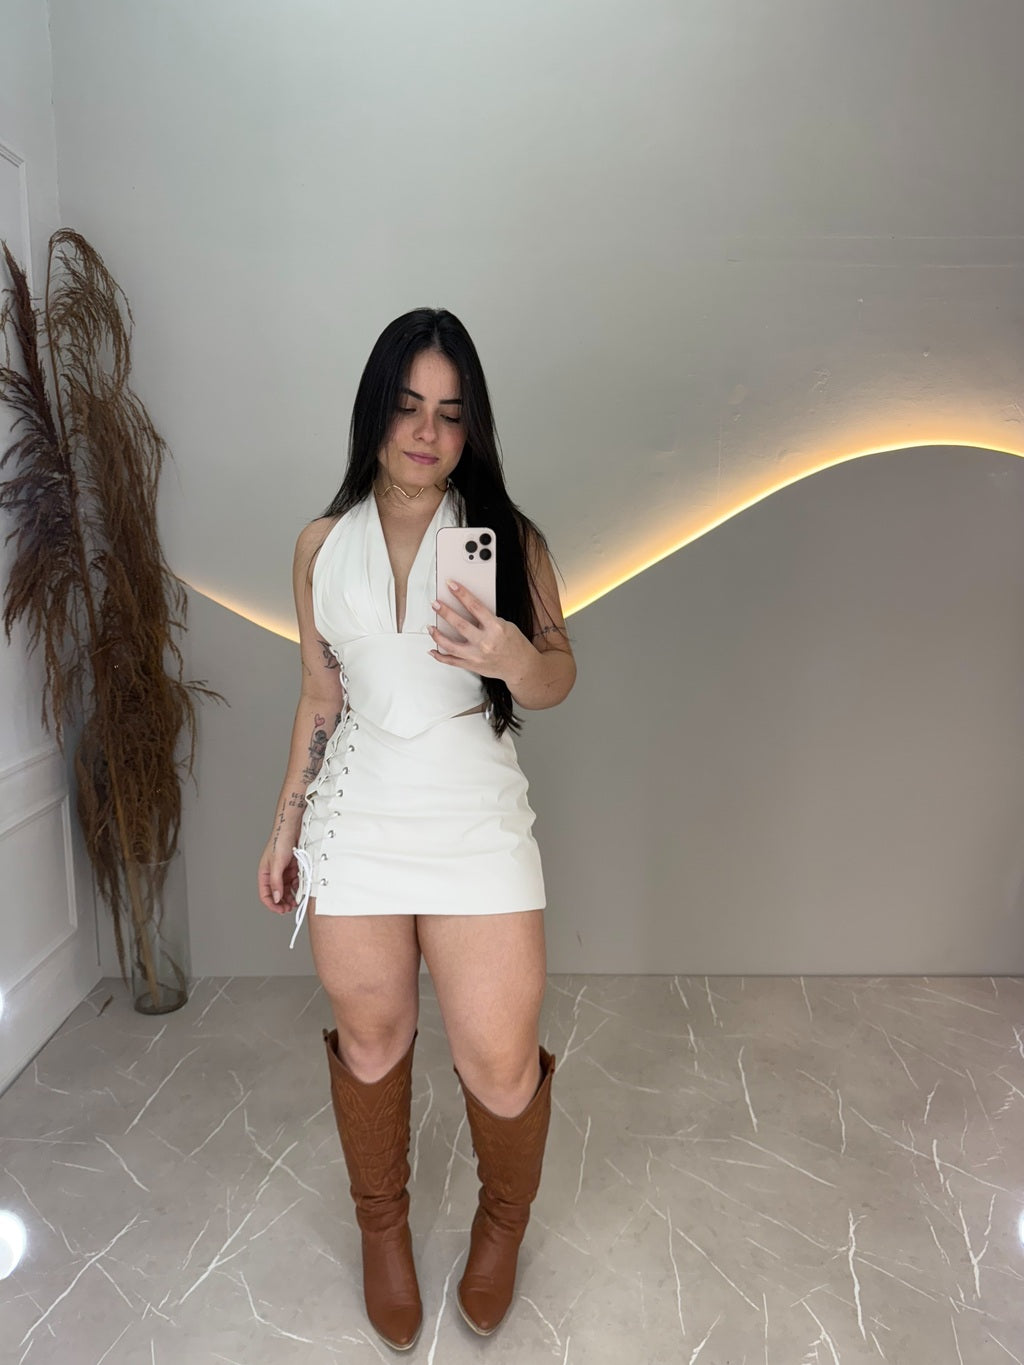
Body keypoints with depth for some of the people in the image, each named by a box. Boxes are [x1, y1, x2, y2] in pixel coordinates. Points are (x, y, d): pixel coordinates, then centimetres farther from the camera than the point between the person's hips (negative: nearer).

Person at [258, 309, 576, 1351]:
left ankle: (503, 1219, 35)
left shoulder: (508, 539, -1)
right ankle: (382, 1222, 43)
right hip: (357, 823, 2)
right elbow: (320, 696, 11)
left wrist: (514, 657, -24)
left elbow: (557, 680, -1)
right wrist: (286, 825, 13)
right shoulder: (323, 546, 5)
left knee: (500, 1068, 0)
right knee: (370, 1042, 14)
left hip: (476, 823, -1)